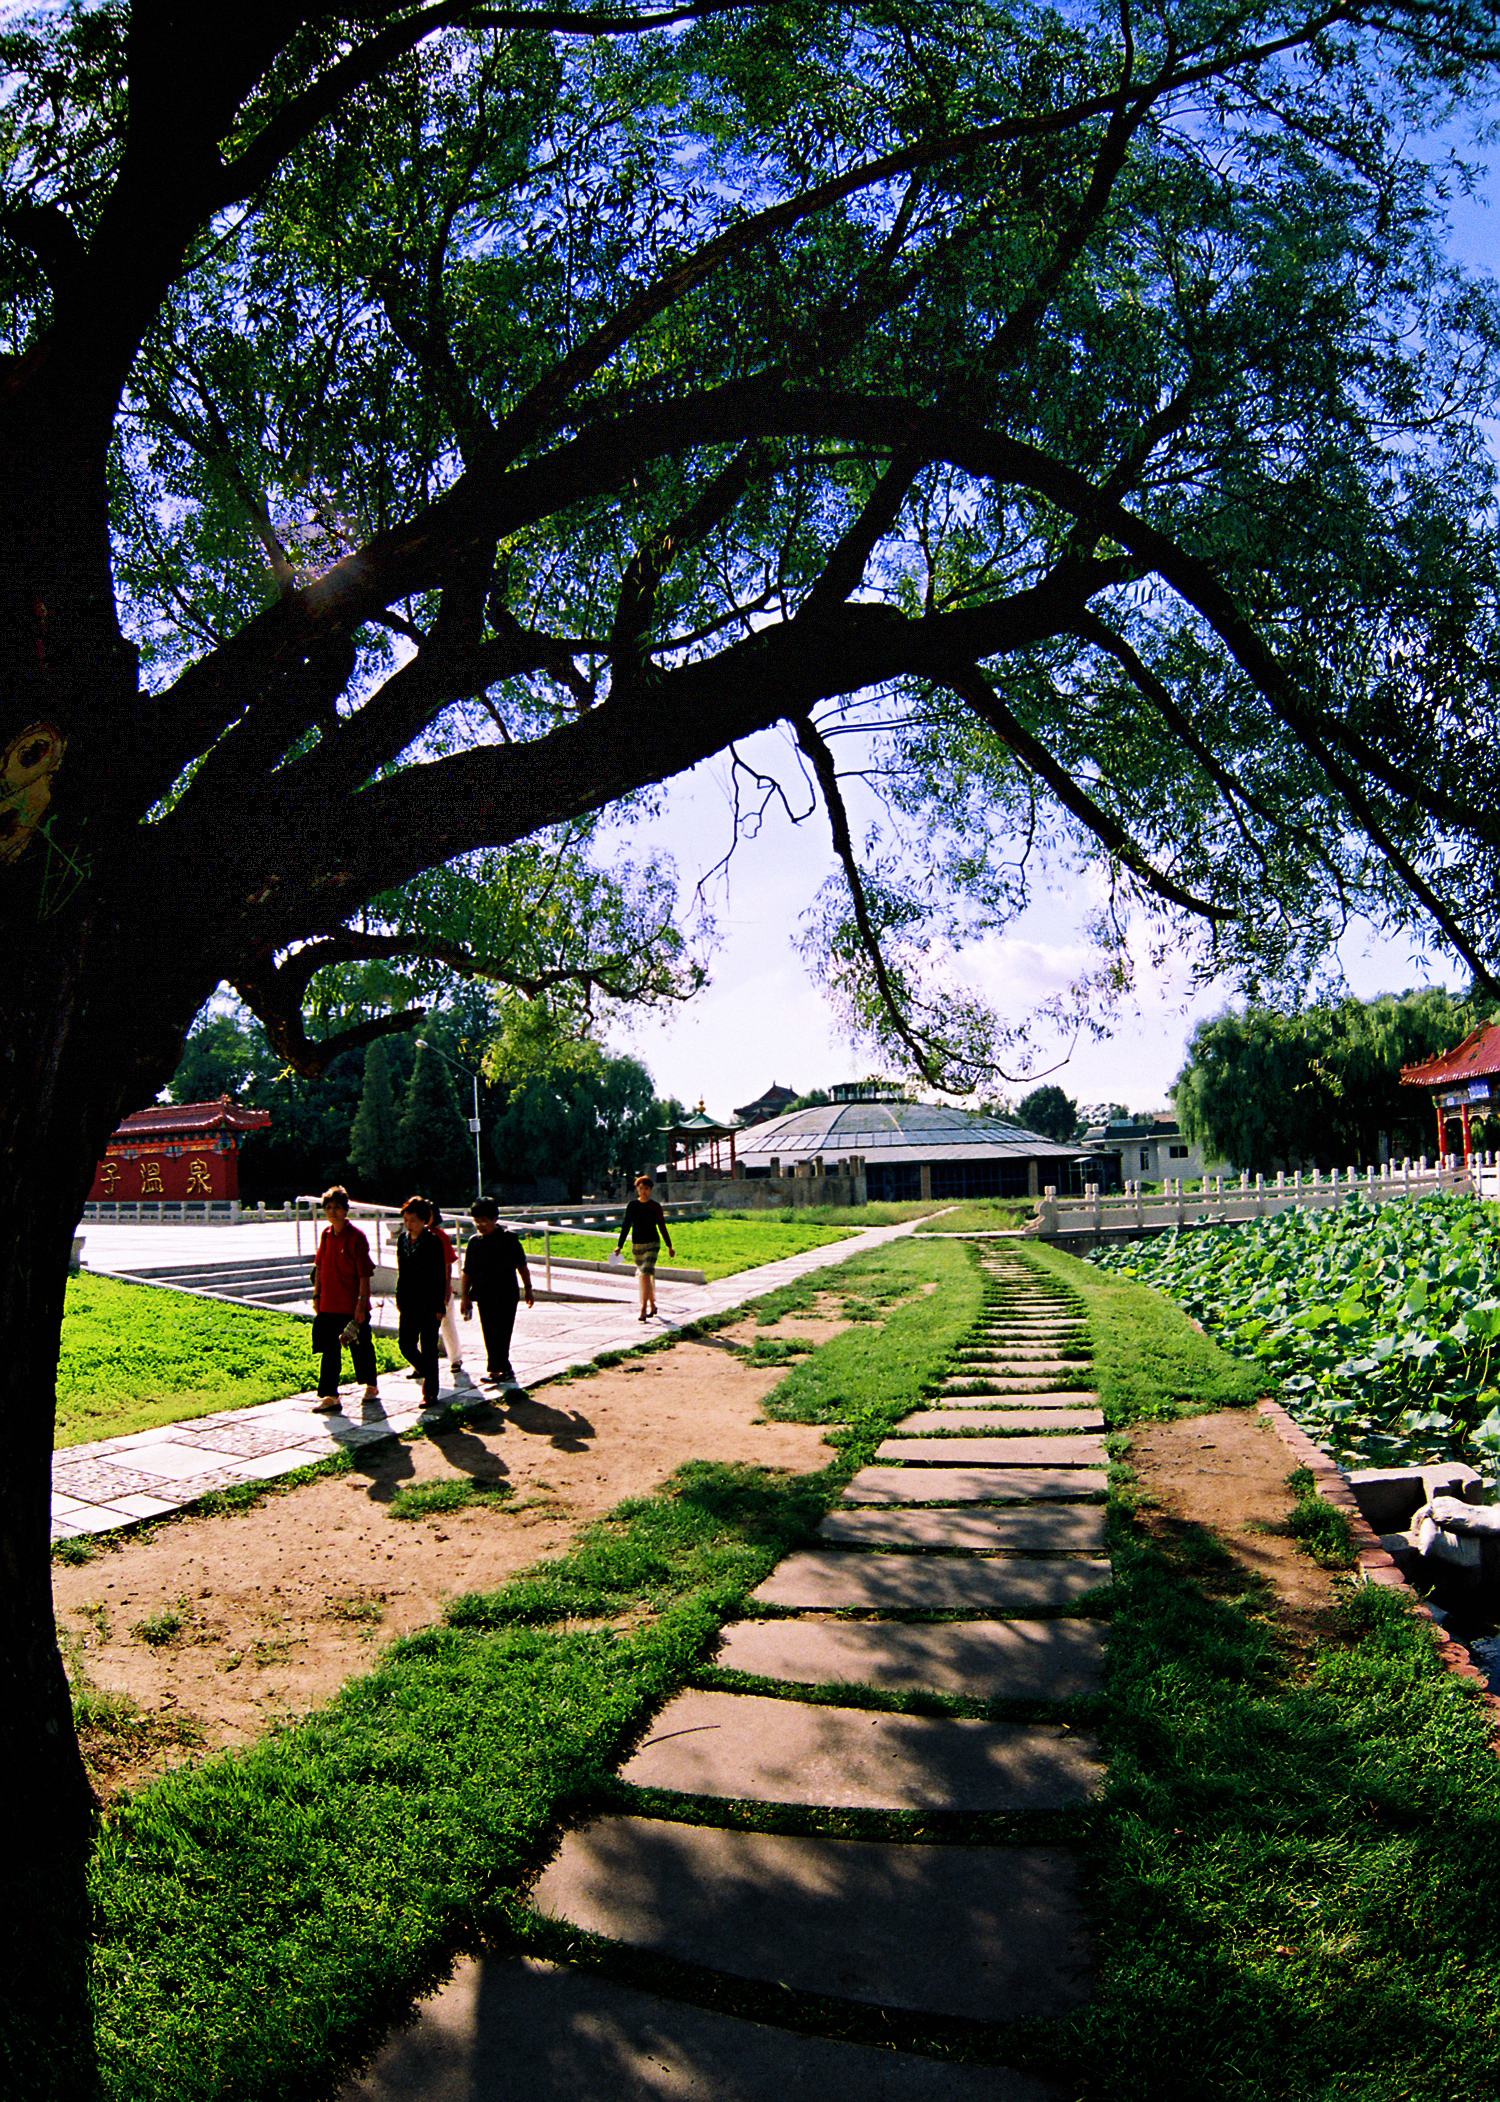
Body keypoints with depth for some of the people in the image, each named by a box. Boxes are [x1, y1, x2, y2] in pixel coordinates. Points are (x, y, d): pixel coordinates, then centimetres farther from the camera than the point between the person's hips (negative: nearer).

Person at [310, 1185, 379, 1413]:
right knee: (329, 1351, 3)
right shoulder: (326, 1234, 6)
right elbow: (319, 1267, 15)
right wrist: (317, 1295, 11)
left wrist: (362, 1302, -18)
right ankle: (329, 1396, 6)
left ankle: (371, 1386, 29)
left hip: (353, 1306, -5)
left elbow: (365, 1273, -14)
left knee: (361, 1348, 10)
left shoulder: (356, 1236, -13)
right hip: (329, 1304, 5)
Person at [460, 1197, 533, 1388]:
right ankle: (504, 1370, 15)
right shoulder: (474, 1241, 4)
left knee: (501, 1334, -6)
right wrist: (465, 1296, 7)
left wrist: (528, 1289, 6)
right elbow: (467, 1271, 10)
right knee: (490, 1336, 6)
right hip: (484, 1296, 4)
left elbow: (521, 1266, 4)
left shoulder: (509, 1238, -4)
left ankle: (495, 1370, 0)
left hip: (507, 1295, -4)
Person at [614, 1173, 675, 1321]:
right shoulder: (632, 1205, 3)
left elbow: (662, 1227, 5)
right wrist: (619, 1245, 3)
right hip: (636, 1245, 3)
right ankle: (652, 1306, 29)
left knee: (645, 1275, -17)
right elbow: (626, 1225, 7)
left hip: (652, 1244, -3)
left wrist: (669, 1246, 8)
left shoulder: (655, 1207, -2)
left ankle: (643, 1309, -17)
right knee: (643, 1276, 12)